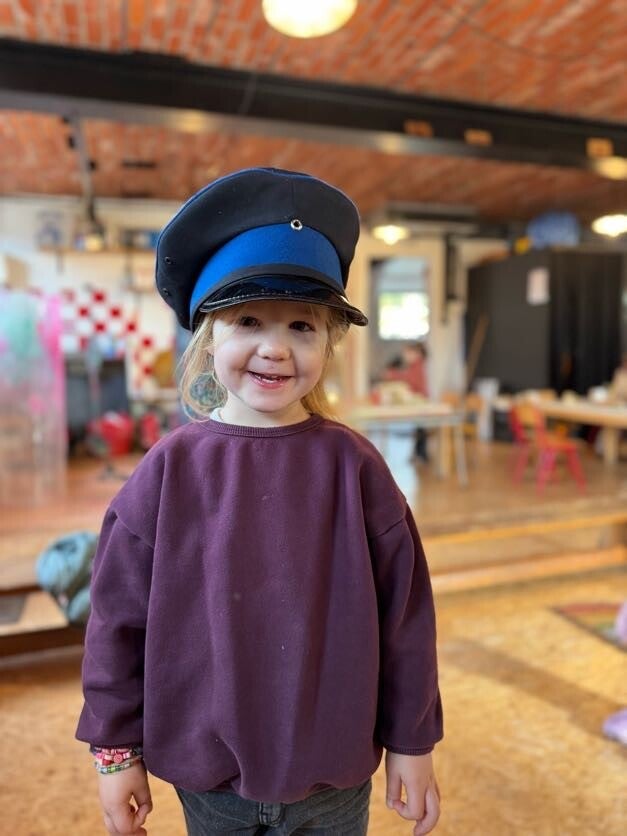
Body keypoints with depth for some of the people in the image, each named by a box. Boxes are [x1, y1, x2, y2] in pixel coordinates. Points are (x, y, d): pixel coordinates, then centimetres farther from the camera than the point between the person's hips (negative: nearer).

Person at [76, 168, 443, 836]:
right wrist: (115, 750, 2)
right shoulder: (168, 470, -12)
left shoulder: (352, 465, -13)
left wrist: (412, 743, 1)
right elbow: (118, 617, -4)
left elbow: (404, 613, -6)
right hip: (207, 775, 1)